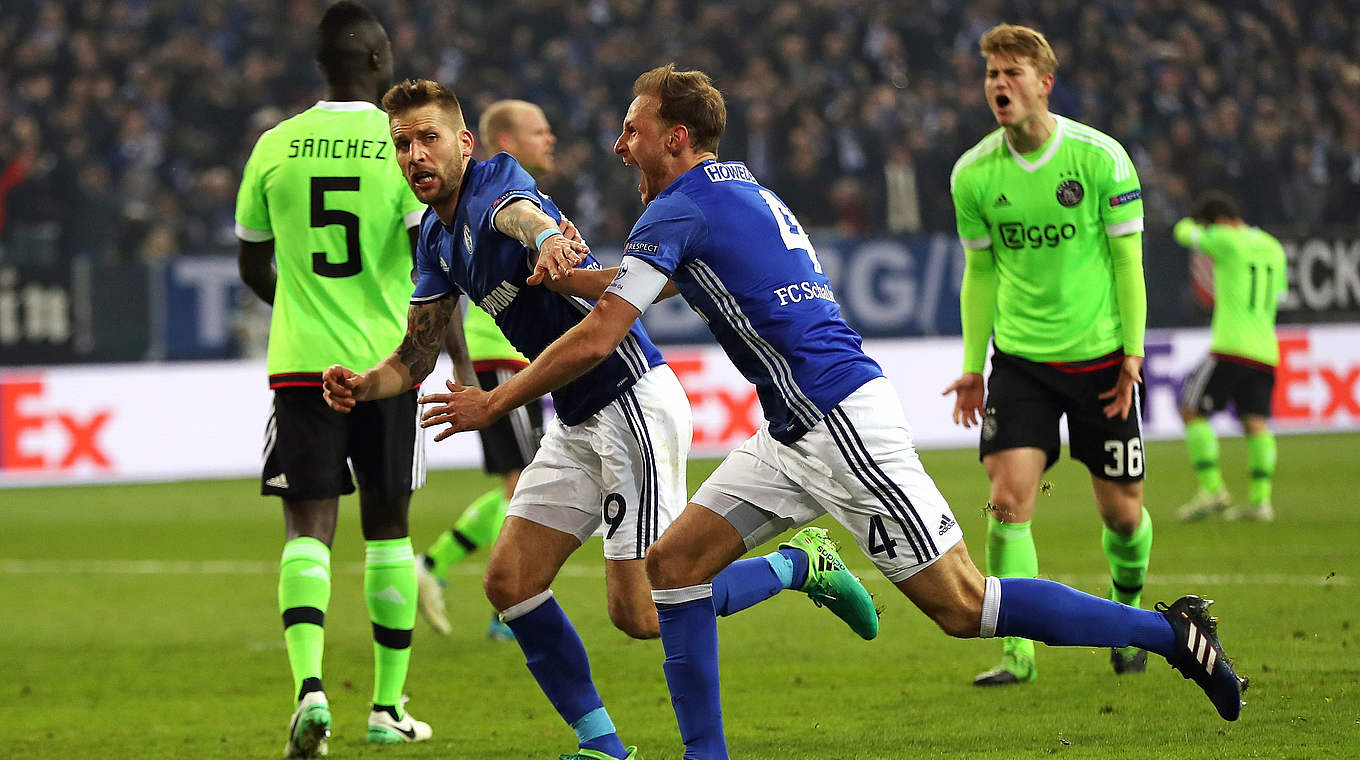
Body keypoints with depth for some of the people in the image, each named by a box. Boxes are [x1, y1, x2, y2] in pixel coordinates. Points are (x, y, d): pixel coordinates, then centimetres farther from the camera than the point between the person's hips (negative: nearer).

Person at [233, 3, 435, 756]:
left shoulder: (274, 148, 2)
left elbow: (254, 269, 13)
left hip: (301, 363, 1)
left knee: (308, 528, -2)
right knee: (387, 530, 13)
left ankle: (309, 685, -25)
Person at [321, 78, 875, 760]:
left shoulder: (496, 185, -16)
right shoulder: (436, 238, 11)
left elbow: (521, 212, -42)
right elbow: (416, 357, 14)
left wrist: (549, 240, -67)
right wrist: (362, 385, -9)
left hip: (633, 399, -9)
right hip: (576, 421, 9)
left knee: (640, 613, -11)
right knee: (510, 582, 1)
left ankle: (801, 564, 9)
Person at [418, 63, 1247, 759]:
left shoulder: (678, 210, -11)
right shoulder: (741, 191, 16)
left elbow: (595, 340, -14)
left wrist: (494, 402, -3)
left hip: (844, 422, -10)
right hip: (797, 432, 10)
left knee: (961, 606, -7)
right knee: (675, 561, 5)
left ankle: (1170, 631, -1)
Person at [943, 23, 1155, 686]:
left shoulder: (1100, 158, -10)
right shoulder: (973, 175, -3)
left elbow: (1127, 258, -3)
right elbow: (980, 271, 9)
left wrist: (1132, 352, -8)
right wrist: (972, 366, 6)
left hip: (1099, 355, -1)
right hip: (1019, 358, 1)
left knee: (1120, 508, 6)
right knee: (1008, 501, -13)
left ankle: (1127, 604, 36)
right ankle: (1017, 651, -8)